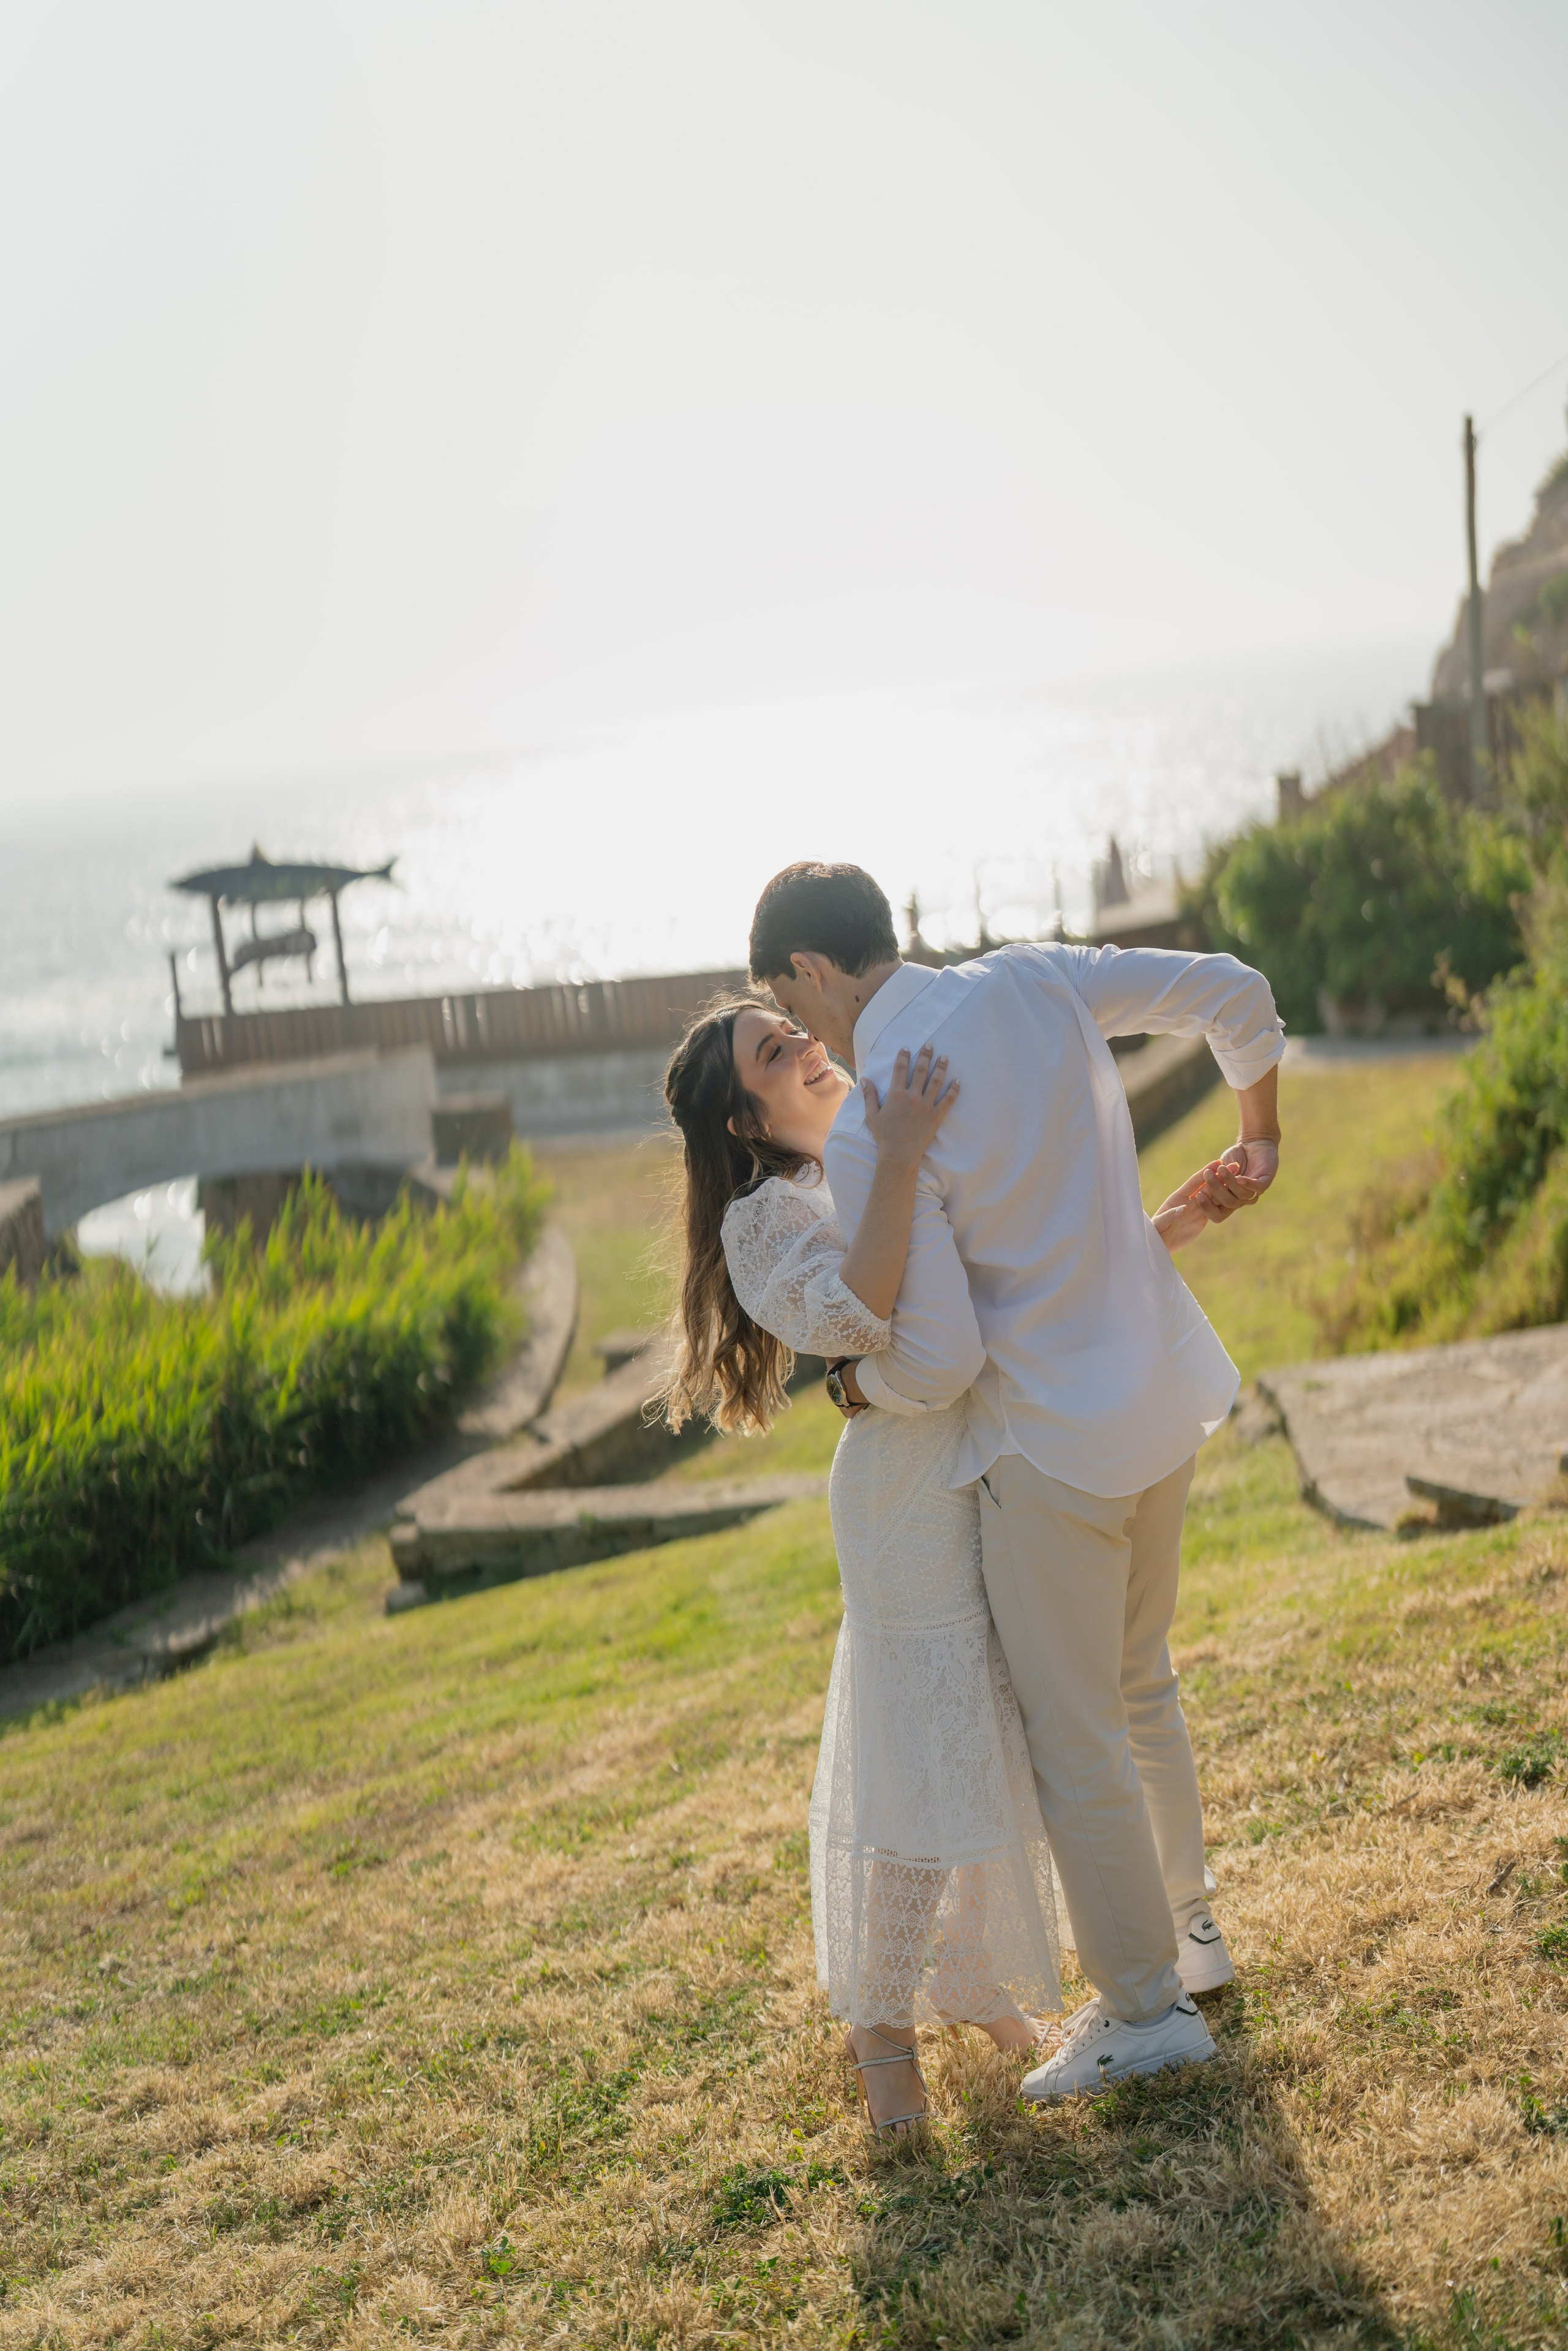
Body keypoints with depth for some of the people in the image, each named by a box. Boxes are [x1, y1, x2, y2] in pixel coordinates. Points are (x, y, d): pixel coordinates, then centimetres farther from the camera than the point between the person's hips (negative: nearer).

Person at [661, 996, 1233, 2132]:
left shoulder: (930, 1155, 13)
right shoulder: (770, 1215, -8)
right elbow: (853, 1316, -28)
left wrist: (1152, 1235, 6)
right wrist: (900, 1161, -31)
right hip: (912, 1497, -7)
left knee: (1007, 1748, 16)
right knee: (924, 1765, 1)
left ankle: (973, 1975, 39)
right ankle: (882, 2023, 23)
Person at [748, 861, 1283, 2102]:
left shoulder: (869, 1138, -22)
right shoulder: (1036, 981, -3)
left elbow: (939, 1356, -21)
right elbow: (1237, 996, 4)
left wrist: (858, 1386, 1)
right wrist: (1258, 1141, 21)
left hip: (1054, 1449, -8)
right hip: (1168, 1401, 8)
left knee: (1075, 1745, 10)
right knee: (1141, 1686, 28)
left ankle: (1145, 2008, 26)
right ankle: (1192, 1925, 45)